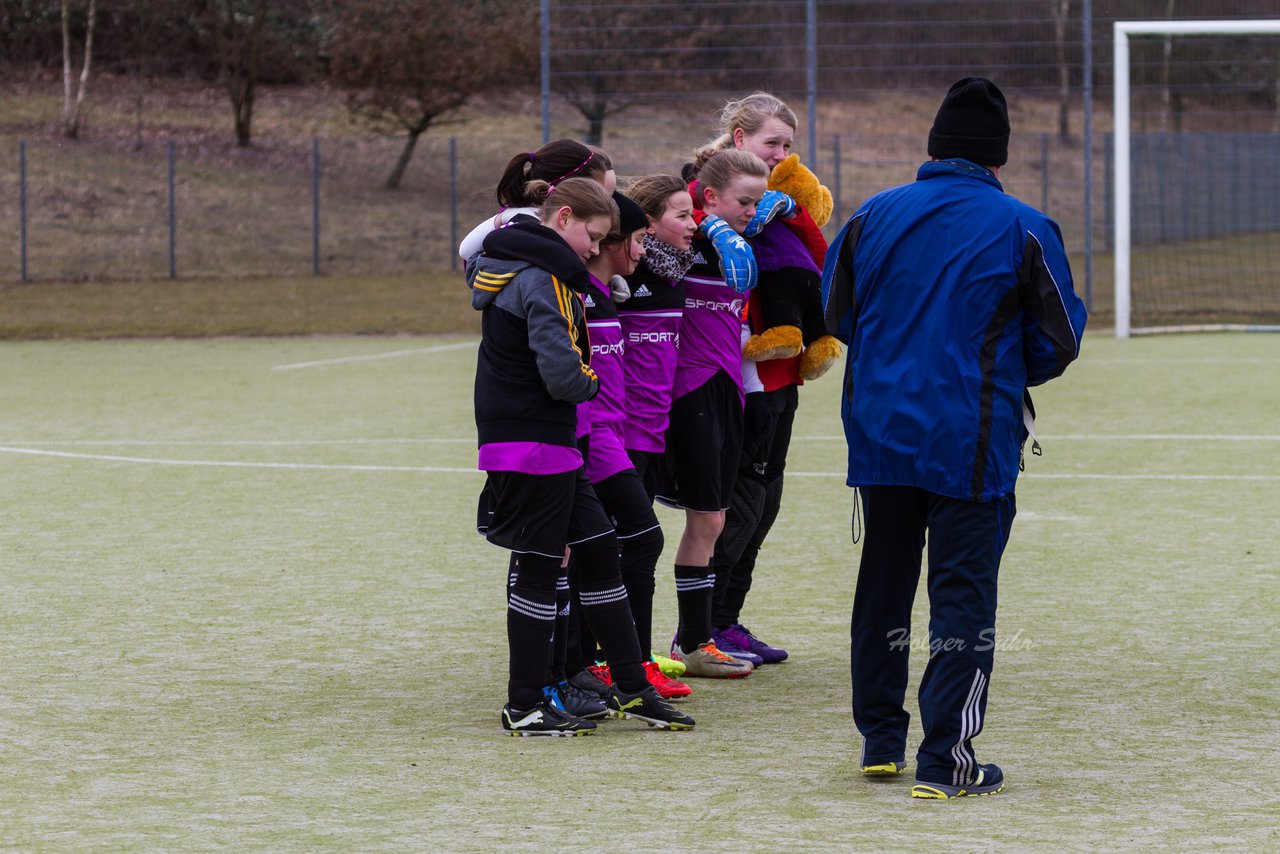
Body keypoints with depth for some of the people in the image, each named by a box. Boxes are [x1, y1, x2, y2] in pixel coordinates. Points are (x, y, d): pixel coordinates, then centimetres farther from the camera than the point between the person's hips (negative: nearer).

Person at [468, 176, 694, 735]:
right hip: (533, 442, -10)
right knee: (540, 567, -2)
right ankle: (524, 708, 5)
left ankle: (631, 688, 19)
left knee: (598, 552, 13)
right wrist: (592, 380, 0)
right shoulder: (543, 279, -18)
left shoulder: (509, 266, 12)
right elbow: (563, 373, -25)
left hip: (551, 443, 10)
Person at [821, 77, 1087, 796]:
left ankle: (881, 740, 25)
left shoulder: (874, 216, 2)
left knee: (883, 584, 17)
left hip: (880, 434, 4)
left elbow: (835, 313, 9)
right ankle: (946, 761, -4)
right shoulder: (1024, 230, -7)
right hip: (972, 442, -4)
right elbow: (1058, 342, -4)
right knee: (964, 594, 0)